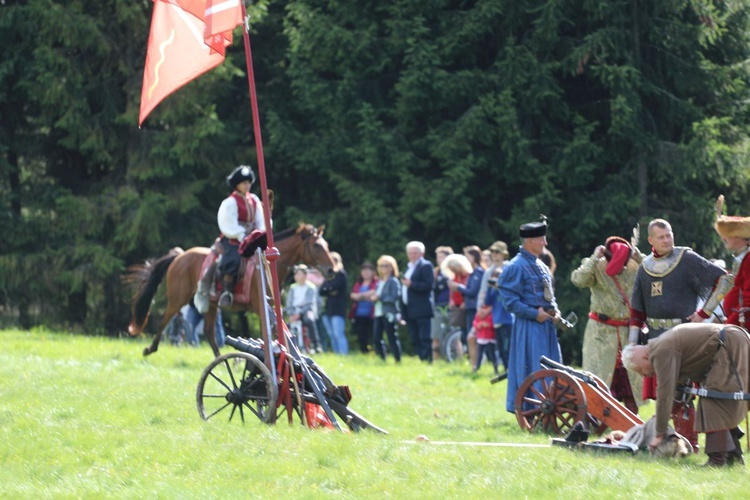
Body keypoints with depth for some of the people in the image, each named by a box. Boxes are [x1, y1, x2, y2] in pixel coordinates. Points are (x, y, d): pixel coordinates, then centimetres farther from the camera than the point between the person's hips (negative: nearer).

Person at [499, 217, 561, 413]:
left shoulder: (541, 266, 15)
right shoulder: (516, 267, -11)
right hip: (529, 326, -9)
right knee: (531, 370, -7)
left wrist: (554, 311, 6)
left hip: (546, 324, 9)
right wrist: (535, 313, -18)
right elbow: (510, 300, -15)